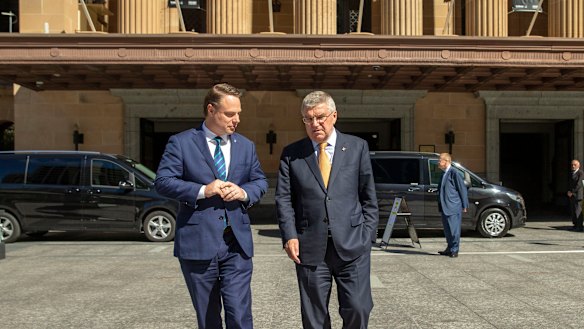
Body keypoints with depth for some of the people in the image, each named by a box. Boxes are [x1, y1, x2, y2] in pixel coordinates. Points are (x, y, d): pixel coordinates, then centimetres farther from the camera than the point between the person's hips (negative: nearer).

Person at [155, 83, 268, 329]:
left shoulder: (246, 146, 12)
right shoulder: (181, 143, -1)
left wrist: (244, 192, -7)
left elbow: (260, 182, 16)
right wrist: (202, 190, -18)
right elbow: (163, 182, -6)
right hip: (197, 243, -2)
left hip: (237, 243, 2)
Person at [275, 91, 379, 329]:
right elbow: (283, 199, 4)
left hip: (352, 246, 0)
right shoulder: (291, 154, 6)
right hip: (310, 248, 1)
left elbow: (368, 197, 8)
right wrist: (289, 236, -7)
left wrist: (368, 234, 2)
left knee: (357, 309, -1)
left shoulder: (357, 147, 7)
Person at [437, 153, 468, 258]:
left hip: (453, 207, -9)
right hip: (444, 207, 9)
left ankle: (454, 250, 5)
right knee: (447, 230, 15)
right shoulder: (444, 174, 14)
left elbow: (463, 189, -10)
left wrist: (464, 206, -8)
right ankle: (450, 248, 25)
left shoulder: (454, 173, -12)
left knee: (454, 229, -2)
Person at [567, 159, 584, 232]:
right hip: (572, 195, 7)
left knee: (578, 210, -10)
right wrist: (569, 191, -5)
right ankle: (575, 225, 14)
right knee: (572, 210, 7)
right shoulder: (571, 173, 15)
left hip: (578, 194, -7)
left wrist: (572, 192, -14)